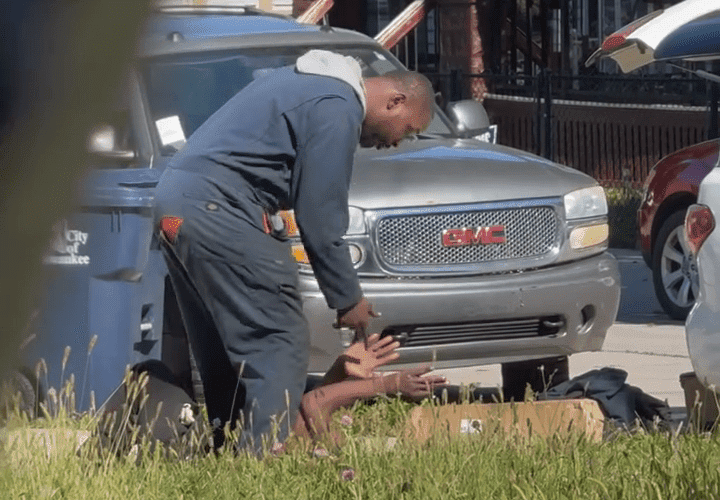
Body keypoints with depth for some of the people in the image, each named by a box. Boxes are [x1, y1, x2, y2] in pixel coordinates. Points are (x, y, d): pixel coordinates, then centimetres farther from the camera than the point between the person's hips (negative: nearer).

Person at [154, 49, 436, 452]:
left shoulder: (310, 84, 23)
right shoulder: (338, 108, -9)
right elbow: (319, 217, -10)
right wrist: (348, 299, 0)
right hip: (217, 207, -11)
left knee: (222, 355, 17)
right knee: (281, 343, -10)